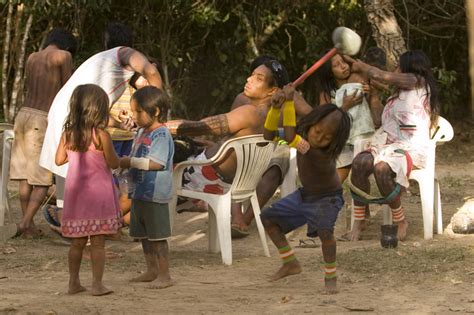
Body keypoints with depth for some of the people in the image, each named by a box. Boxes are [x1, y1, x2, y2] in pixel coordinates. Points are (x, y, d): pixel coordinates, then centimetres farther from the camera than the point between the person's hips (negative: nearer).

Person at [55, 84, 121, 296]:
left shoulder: (67, 134, 0)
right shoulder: (100, 135, -14)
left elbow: (59, 160, 7)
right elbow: (113, 163, -8)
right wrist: (117, 156, 12)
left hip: (75, 191, 5)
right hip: (98, 192, -5)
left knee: (77, 242, 13)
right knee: (97, 243, 1)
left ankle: (73, 282, 16)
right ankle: (97, 284, 1)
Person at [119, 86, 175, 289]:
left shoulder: (161, 135, -16)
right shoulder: (142, 132, 13)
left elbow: (156, 163, -26)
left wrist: (131, 162, -22)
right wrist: (126, 162, 5)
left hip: (155, 195, -9)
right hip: (139, 192, 9)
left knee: (157, 236, -4)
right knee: (143, 234, 16)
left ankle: (164, 274, 2)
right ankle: (151, 270, 28)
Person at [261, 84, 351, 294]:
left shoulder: (322, 153, -37)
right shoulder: (302, 134, -15)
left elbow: (289, 138, -45)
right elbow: (269, 135, -10)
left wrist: (289, 103, -49)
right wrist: (275, 109, -27)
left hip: (327, 199, -8)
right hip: (304, 195, 8)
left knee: (324, 229, -36)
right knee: (268, 217, 7)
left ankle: (330, 277, -16)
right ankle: (291, 263, 19)